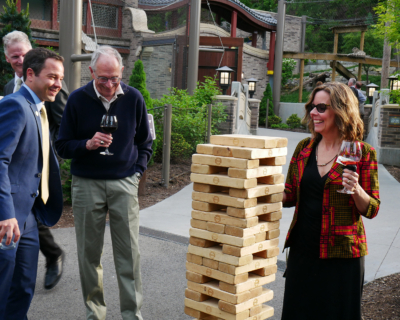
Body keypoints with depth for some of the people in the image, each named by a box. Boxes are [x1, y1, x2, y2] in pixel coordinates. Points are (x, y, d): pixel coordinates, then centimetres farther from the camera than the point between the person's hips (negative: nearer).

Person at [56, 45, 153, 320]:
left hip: (124, 184, 0)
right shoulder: (78, 99, -2)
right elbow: (63, 146, 1)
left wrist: (137, 172, 3)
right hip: (87, 184, 0)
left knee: (129, 253, 0)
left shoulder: (134, 98, 1)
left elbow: (145, 142, 14)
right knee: (89, 253, 7)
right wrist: (88, 144, -17)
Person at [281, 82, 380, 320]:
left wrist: (356, 189, -23)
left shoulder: (362, 153, -6)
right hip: (303, 249, 4)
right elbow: (290, 195, 13)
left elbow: (371, 209, -5)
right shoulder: (304, 148, 6)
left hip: (341, 253, -4)